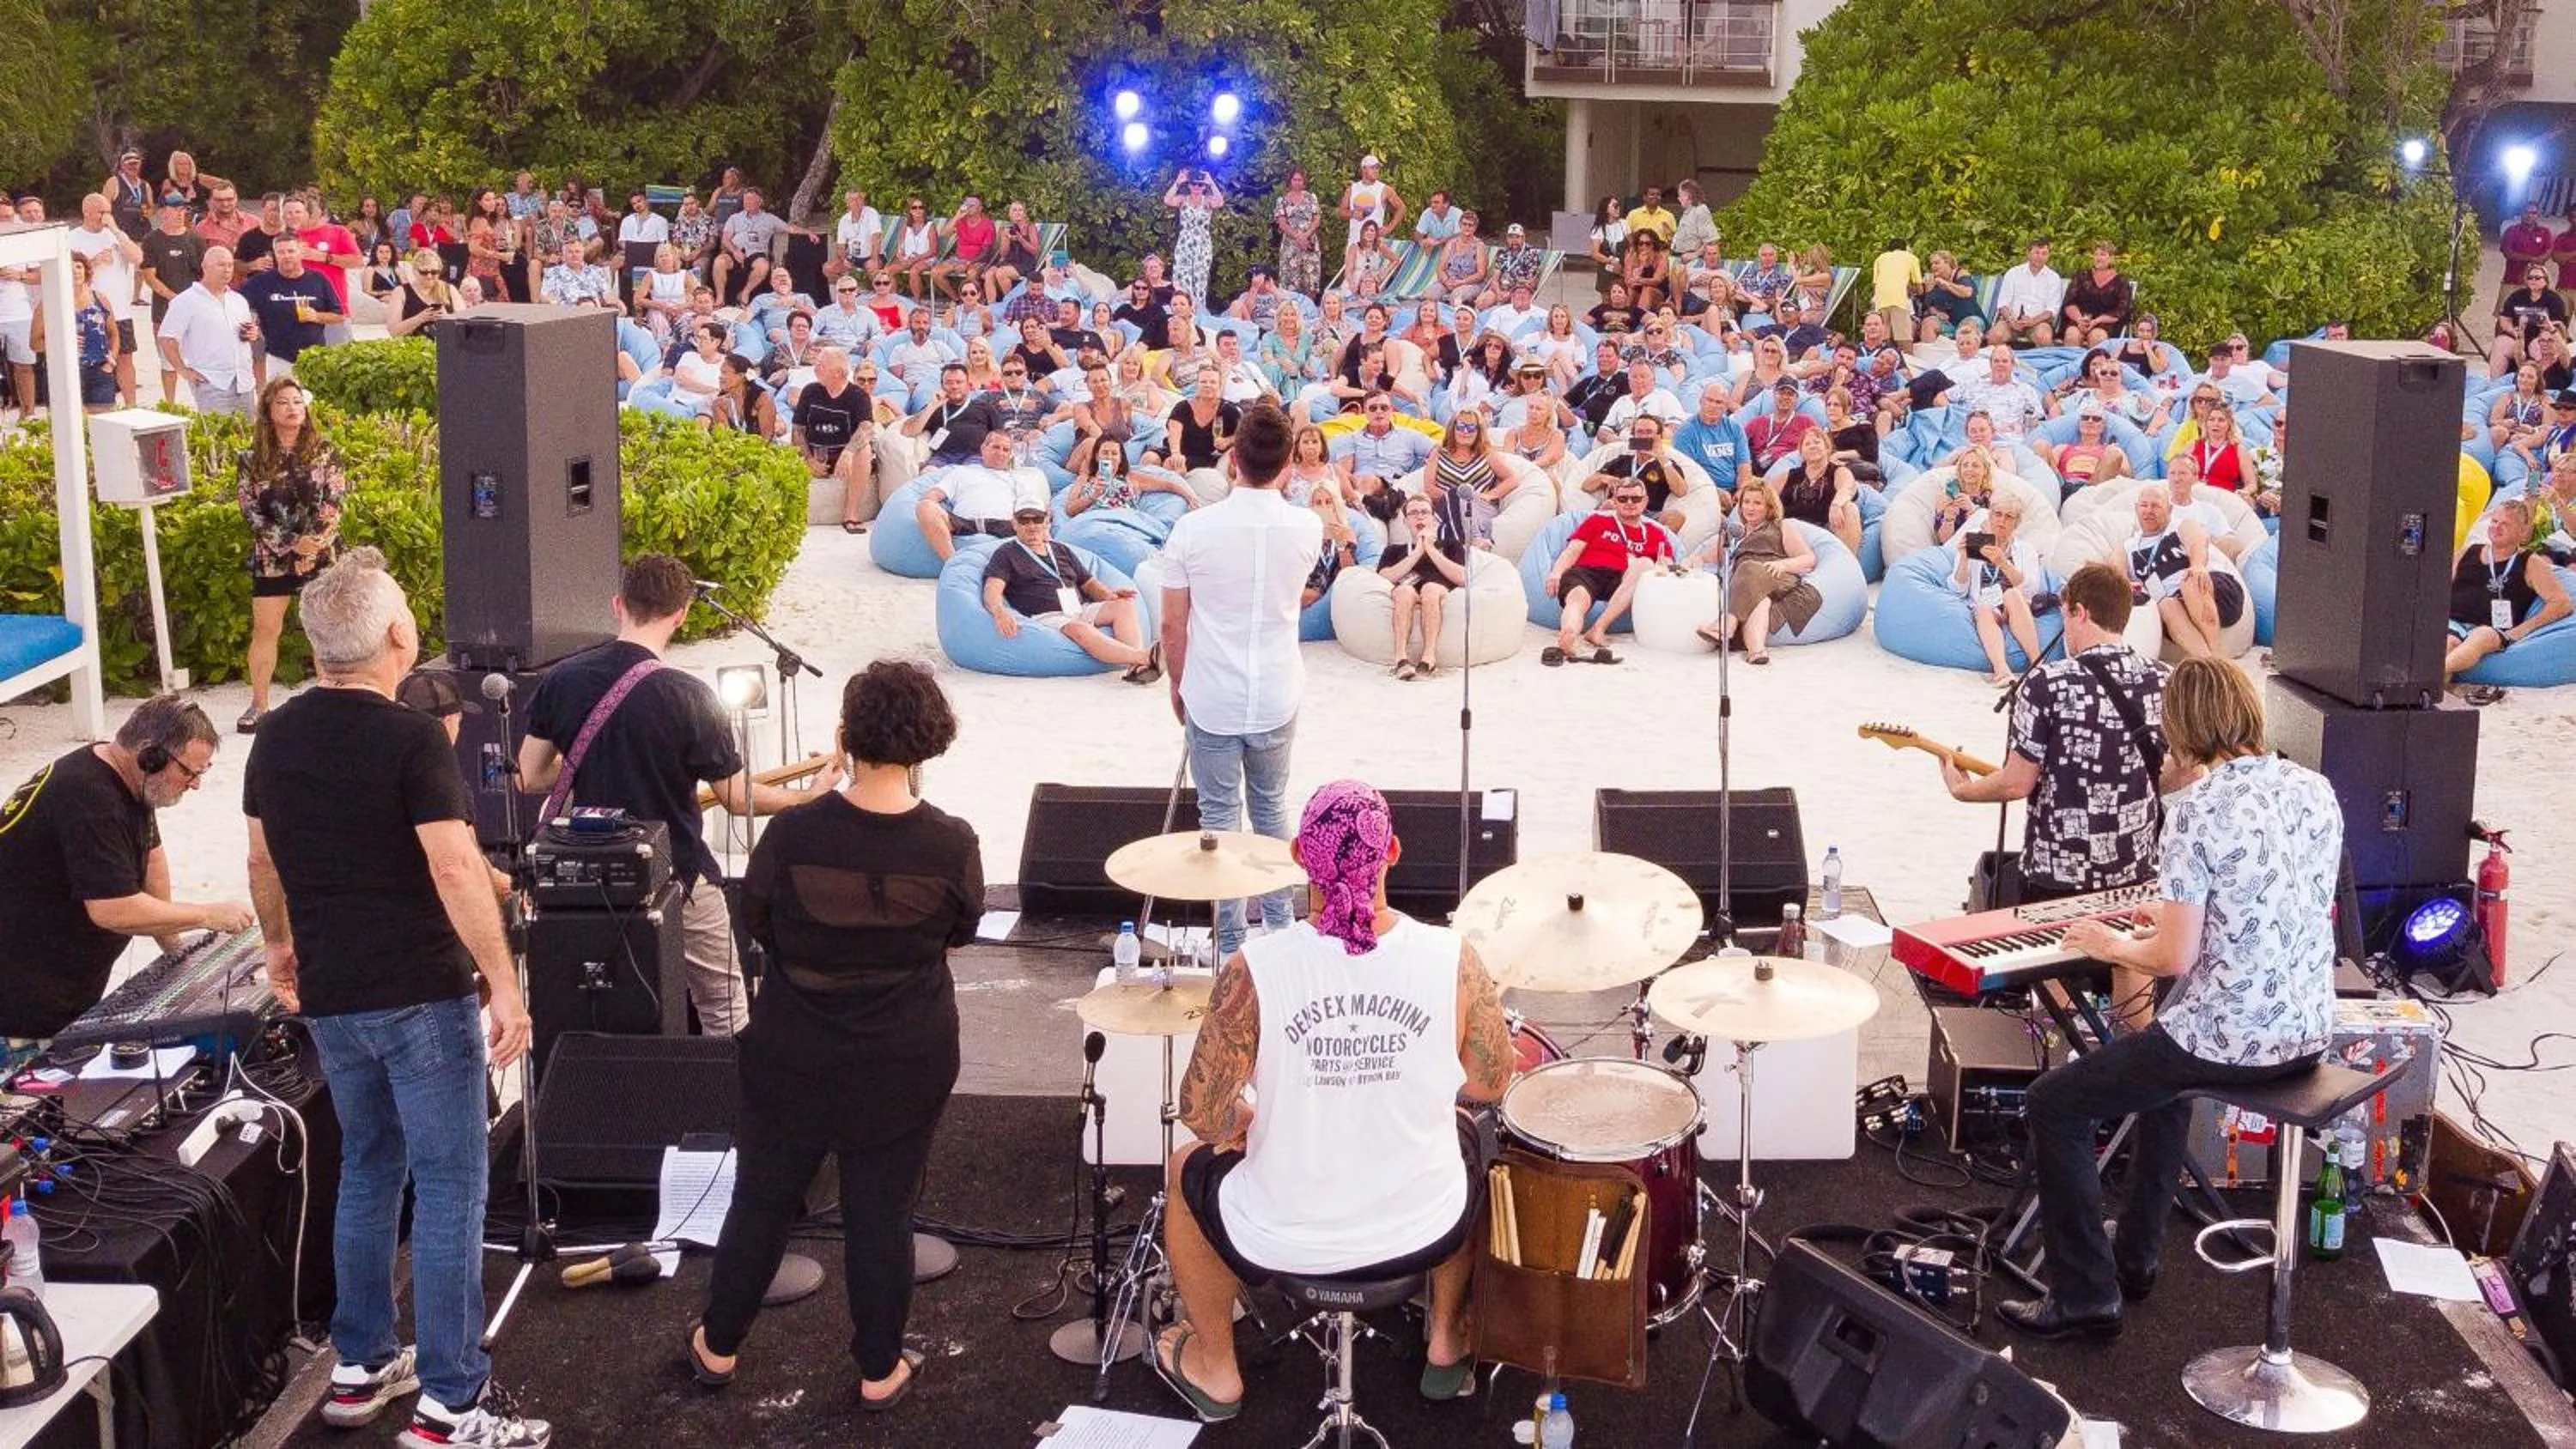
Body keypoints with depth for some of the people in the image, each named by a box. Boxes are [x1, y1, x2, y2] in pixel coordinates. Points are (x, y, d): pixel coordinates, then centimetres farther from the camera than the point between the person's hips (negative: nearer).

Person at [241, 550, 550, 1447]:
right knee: (448, 1188, -1)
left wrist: (280, 947, 33)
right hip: (420, 995, -7)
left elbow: (263, 862, 18)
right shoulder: (411, 741, -16)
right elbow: (456, 870, -22)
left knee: (368, 1170, 20)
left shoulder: (276, 739, 6)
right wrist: (504, 986, -18)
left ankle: (361, 1368, 27)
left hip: (328, 996, 7)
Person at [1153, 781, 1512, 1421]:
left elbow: (1202, 1115, -14)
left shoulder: (1251, 971, -22)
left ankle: (1214, 1369, 45)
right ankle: (1449, 1342, 47)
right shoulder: (1453, 960, -17)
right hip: (1426, 1234, 2)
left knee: (1189, 1169, 32)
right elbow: (1491, 1084, -3)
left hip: (1287, 1241, -1)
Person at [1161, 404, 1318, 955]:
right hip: (1277, 699, 2)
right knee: (1272, 808, 21)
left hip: (1210, 701, -2)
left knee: (1219, 816, 9)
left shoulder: (1194, 528, -13)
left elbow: (1172, 624, -6)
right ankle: (1279, 924, 32)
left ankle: (1230, 943, 14)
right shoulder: (1307, 528, -8)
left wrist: (1176, 684, 10)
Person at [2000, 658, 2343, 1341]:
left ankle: (2085, 1296, 7)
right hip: (2308, 1032, 8)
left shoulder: (2198, 809, -18)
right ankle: (2135, 1256, 41)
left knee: (2053, 1104, 7)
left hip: (2231, 1040, -8)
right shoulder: (2316, 790, 4)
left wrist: (2113, 945, 3)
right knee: (2165, 1063, 36)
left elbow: (2175, 959, -17)